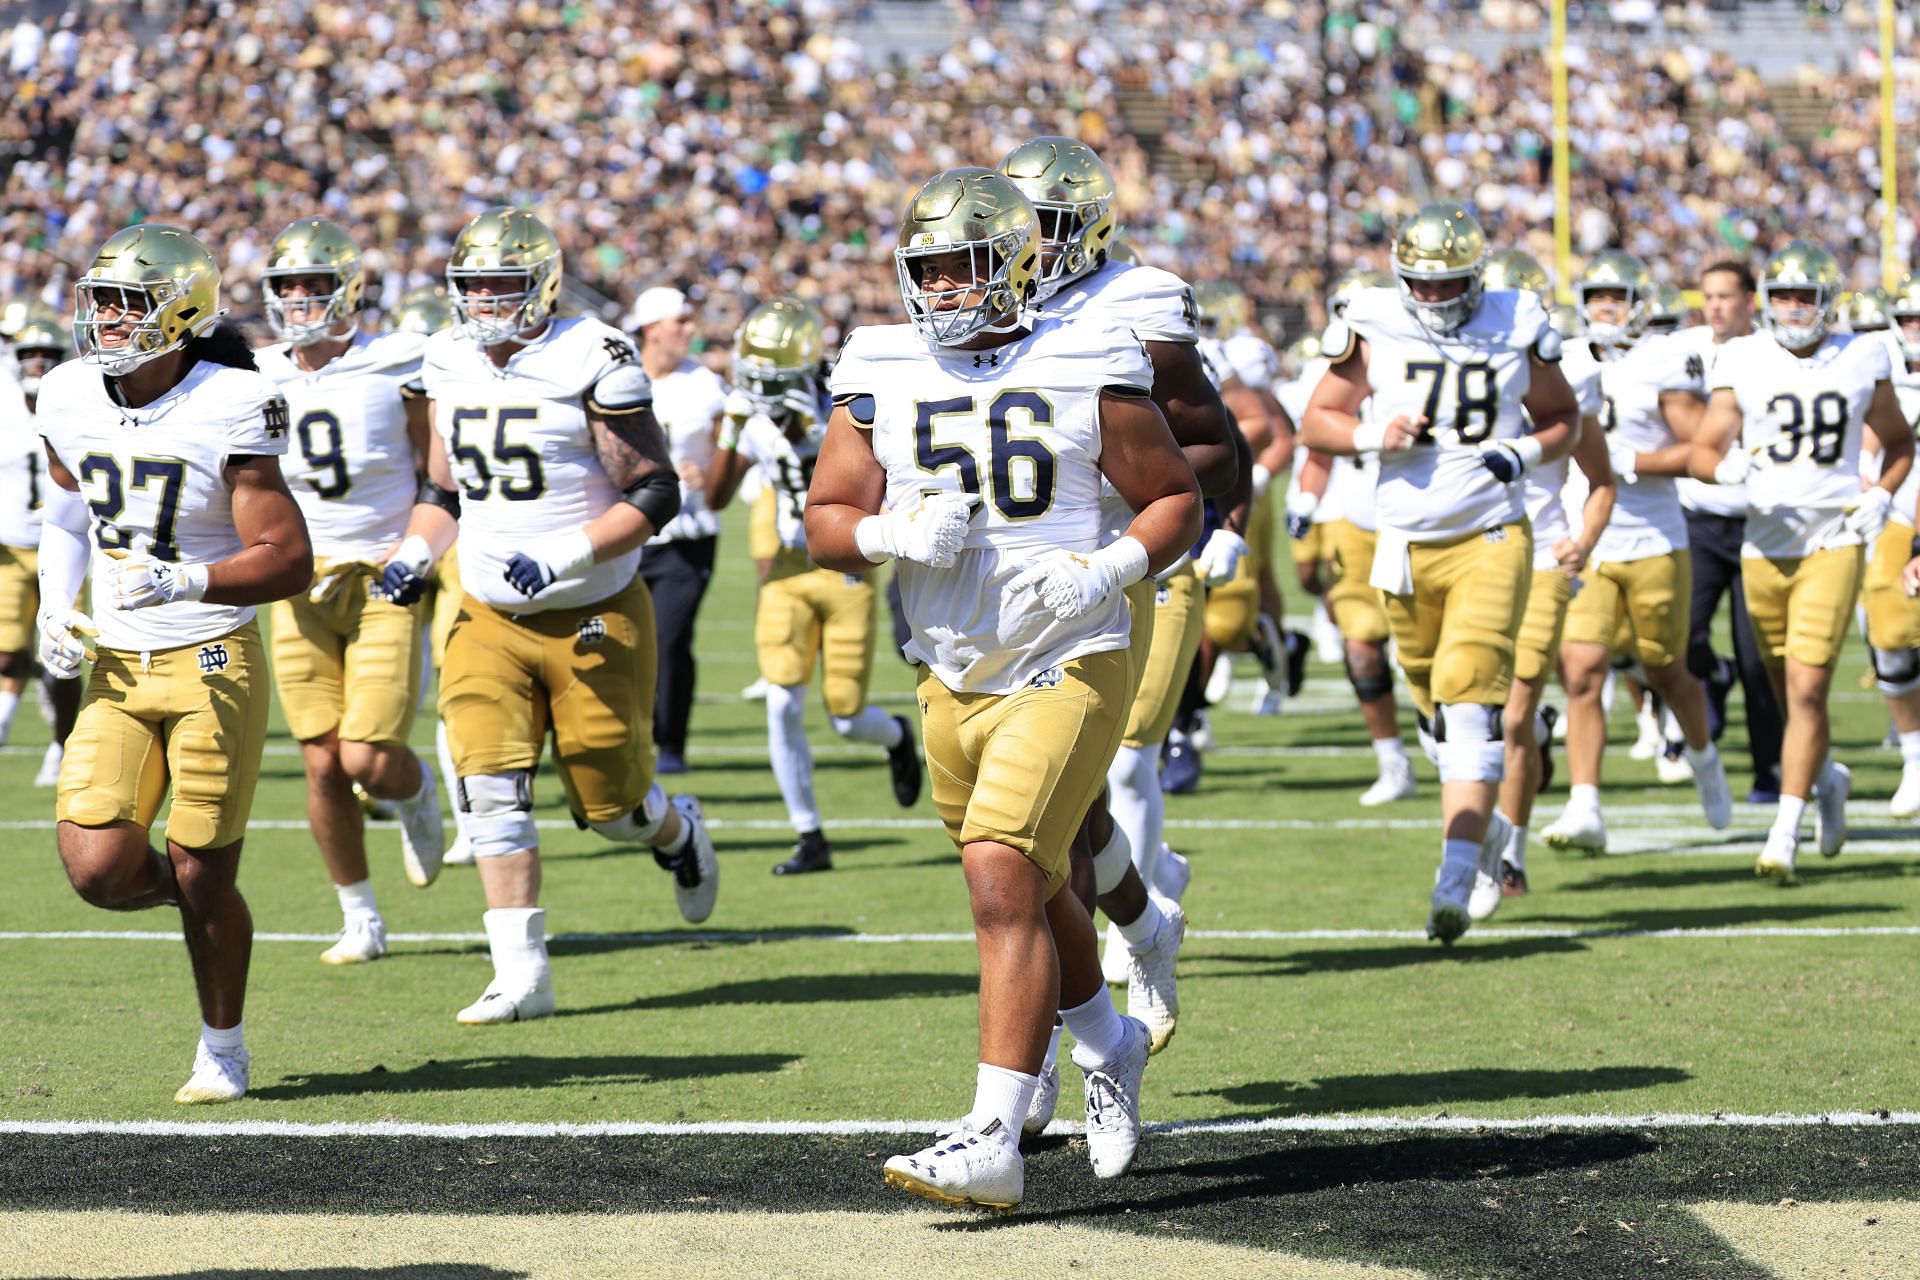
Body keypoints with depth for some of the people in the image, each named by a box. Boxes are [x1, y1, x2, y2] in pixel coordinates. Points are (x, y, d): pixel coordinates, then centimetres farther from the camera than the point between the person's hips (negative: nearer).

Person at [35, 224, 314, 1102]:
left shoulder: (227, 412, -16)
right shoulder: (70, 402, 1)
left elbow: (288, 560, -17)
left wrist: (183, 582, -30)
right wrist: (54, 607, 6)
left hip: (213, 664, -4)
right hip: (115, 668, 5)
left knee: (203, 879, 2)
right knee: (99, 871, -9)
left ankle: (223, 1047, 23)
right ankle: (187, 889, 25)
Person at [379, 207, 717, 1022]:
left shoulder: (591, 362, -15)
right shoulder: (450, 365, 4)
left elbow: (654, 493, -15)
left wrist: (561, 556, -26)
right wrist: (415, 554, -2)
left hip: (593, 618, -4)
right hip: (488, 618, 4)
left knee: (609, 807, 6)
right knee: (492, 787, -12)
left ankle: (678, 831, 42)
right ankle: (521, 975, -8)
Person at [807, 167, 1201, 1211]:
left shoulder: (1086, 369, -6)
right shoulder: (880, 378, 3)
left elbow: (1175, 500, 2)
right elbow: (825, 522, 5)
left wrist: (1112, 569, -16)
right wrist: (892, 535, -16)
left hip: (1067, 666, -5)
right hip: (952, 679, 5)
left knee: (1001, 877, -19)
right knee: (1033, 890, 19)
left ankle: (993, 1140, -21)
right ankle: (1107, 1046, 47)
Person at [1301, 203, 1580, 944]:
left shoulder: (1515, 332, -1)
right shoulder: (1374, 332, -1)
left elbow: (1564, 418, 13)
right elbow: (1317, 422, 6)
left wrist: (1527, 453, -8)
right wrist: (1373, 435, -13)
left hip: (1492, 539, -2)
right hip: (1408, 543, 2)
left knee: (1470, 698, -17)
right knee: (1439, 708, 12)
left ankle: (1455, 882, -22)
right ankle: (1485, 827, 40)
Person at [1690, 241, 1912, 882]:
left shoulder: (1862, 360, 2)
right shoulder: (1743, 361, 1)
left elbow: (1899, 442, 17)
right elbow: (1703, 452, 1)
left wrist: (1881, 497, 0)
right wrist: (1729, 468, -21)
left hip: (1834, 541, -2)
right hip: (1766, 537, 2)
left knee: (1807, 689, -12)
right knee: (1786, 689, 12)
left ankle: (1785, 834, -11)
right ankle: (1828, 775, 41)